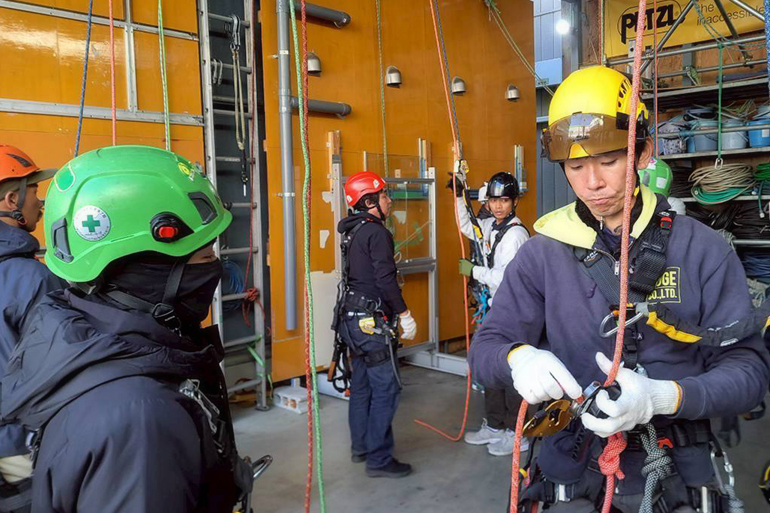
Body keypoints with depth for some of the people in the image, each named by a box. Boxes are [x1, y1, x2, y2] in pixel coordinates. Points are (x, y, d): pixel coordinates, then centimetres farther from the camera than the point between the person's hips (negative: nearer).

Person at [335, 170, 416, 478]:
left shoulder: (354, 231, 14)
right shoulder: (376, 232, -15)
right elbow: (385, 279, -21)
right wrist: (405, 314, -14)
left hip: (353, 319, 10)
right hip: (372, 322, -10)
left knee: (362, 384, 17)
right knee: (386, 388, -4)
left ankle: (361, 447, 28)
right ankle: (379, 460, 1)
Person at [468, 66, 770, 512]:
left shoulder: (702, 250, -6)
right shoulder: (542, 254, -3)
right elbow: (485, 350, -2)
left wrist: (662, 397, -27)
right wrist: (518, 357, -26)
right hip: (570, 475, 1)